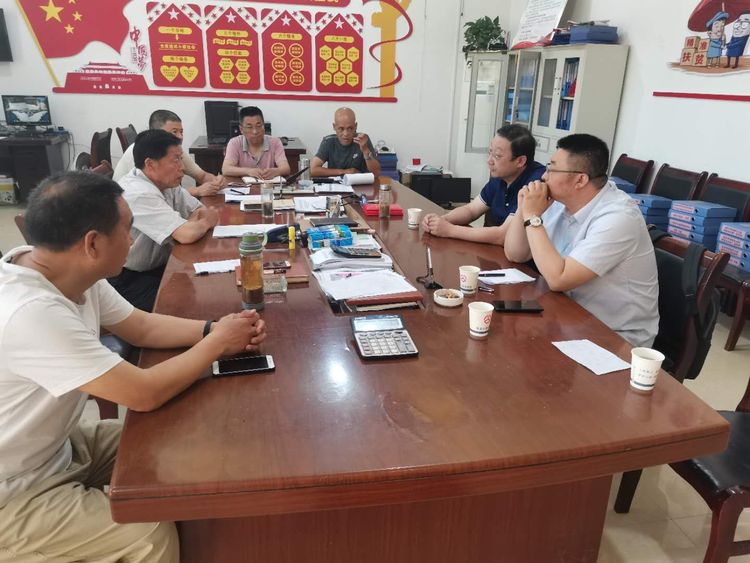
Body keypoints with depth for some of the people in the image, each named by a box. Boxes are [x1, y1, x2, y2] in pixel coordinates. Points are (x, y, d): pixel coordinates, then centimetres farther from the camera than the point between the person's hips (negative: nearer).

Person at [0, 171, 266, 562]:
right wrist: (217, 343, -17)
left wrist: (213, 328, -10)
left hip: (54, 446, 9)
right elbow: (145, 394, -31)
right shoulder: (32, 313, -36)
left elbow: (142, 327, 5)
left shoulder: (70, 273, -8)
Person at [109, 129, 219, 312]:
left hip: (157, 267, 8)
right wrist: (206, 222, -11)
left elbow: (203, 211, 6)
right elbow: (187, 235, -33)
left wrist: (192, 222, -17)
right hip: (128, 280, -8)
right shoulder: (138, 193, -25)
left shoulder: (164, 181, 2)